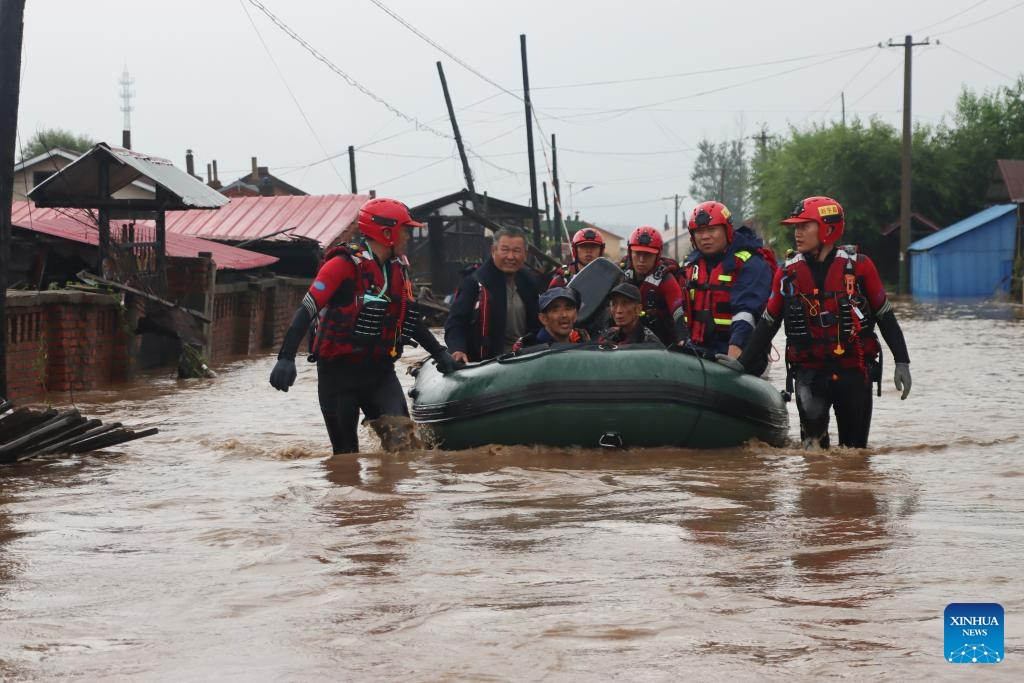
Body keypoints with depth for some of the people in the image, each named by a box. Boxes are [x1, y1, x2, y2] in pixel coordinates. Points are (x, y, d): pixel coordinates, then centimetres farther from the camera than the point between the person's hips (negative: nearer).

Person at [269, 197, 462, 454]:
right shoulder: (344, 265, -14)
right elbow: (307, 311, -19)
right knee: (346, 452, 3)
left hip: (379, 370, 5)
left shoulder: (399, 268, 8)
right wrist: (286, 358, -28)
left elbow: (410, 319, 21)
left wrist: (440, 353, 19)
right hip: (338, 372, -5)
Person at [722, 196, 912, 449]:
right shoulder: (788, 273, 3)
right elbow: (768, 323, 10)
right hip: (809, 369, 0)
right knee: (812, 414, -29)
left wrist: (902, 362, 1)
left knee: (854, 448, 5)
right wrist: (742, 362, 2)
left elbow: (885, 316, 3)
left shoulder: (859, 266, -4)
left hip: (854, 370, 0)